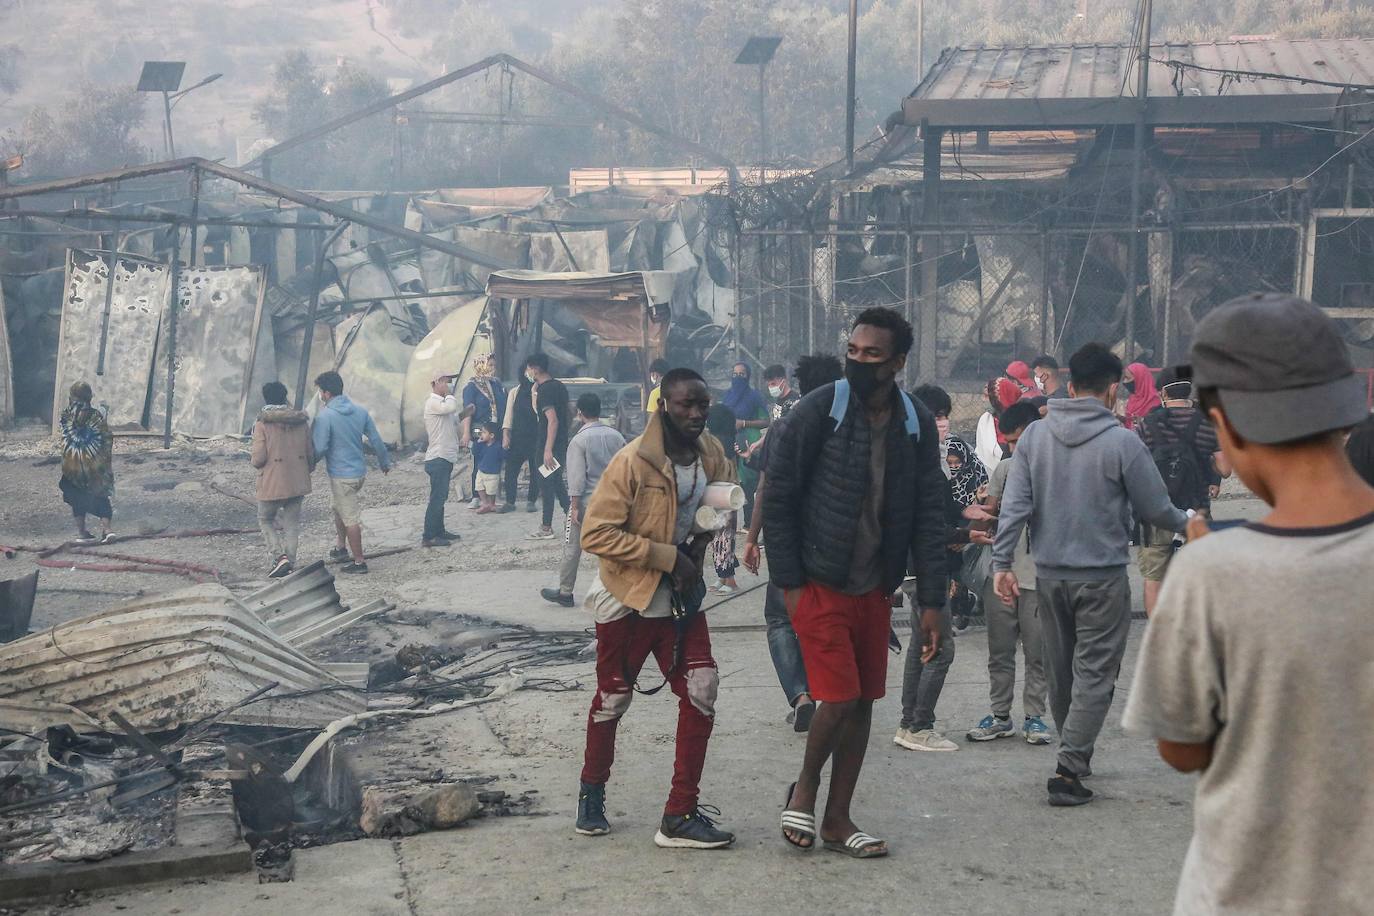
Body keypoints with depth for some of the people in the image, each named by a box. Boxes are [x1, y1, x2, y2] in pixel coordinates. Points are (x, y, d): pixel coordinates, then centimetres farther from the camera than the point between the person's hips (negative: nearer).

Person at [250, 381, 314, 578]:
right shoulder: (301, 421, 1)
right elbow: (310, 453, 5)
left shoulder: (262, 424, -12)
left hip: (272, 484, -4)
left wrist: (253, 460, 8)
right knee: (292, 524, 13)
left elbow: (259, 459, -16)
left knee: (266, 520, 15)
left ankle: (279, 556, -2)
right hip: (298, 484, 4)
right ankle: (289, 565, 12)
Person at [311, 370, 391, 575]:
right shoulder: (360, 410, 2)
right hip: (360, 471, 7)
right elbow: (376, 439, 7)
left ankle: (359, 562, 5)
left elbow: (319, 448, -20)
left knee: (350, 519, 0)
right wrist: (385, 462, 20)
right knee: (340, 510, 26)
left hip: (341, 475, -7)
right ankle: (341, 548, 36)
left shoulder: (324, 416, -18)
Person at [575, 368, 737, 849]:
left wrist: (703, 540, -6)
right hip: (627, 598, -4)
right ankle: (592, 794, 36)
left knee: (701, 691, -9)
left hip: (681, 598, 4)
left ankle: (681, 815, -2)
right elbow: (596, 533, -23)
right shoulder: (633, 461, -21)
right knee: (613, 698, 12)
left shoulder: (713, 456, -3)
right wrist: (667, 556, -25)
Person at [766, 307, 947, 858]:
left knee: (863, 704, 9)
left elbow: (928, 517, 5)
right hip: (819, 585, -5)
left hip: (875, 589, 5)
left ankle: (837, 820, 21)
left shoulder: (916, 426, 1)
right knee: (840, 698, -10)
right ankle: (804, 788, 18)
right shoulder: (818, 412, -12)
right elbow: (778, 499, -7)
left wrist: (931, 600, 1)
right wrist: (789, 582, -10)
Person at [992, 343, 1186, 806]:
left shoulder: (1035, 435, -1)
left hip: (1049, 573, 5)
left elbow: (1014, 505, -4)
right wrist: (1187, 522, 15)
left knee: (1060, 670, 18)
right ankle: (1069, 770, -7)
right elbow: (1156, 509, -6)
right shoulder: (1122, 442, -14)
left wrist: (1002, 562, -1)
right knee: (1094, 673, 1)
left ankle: (1075, 755, 33)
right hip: (1102, 577, -5)